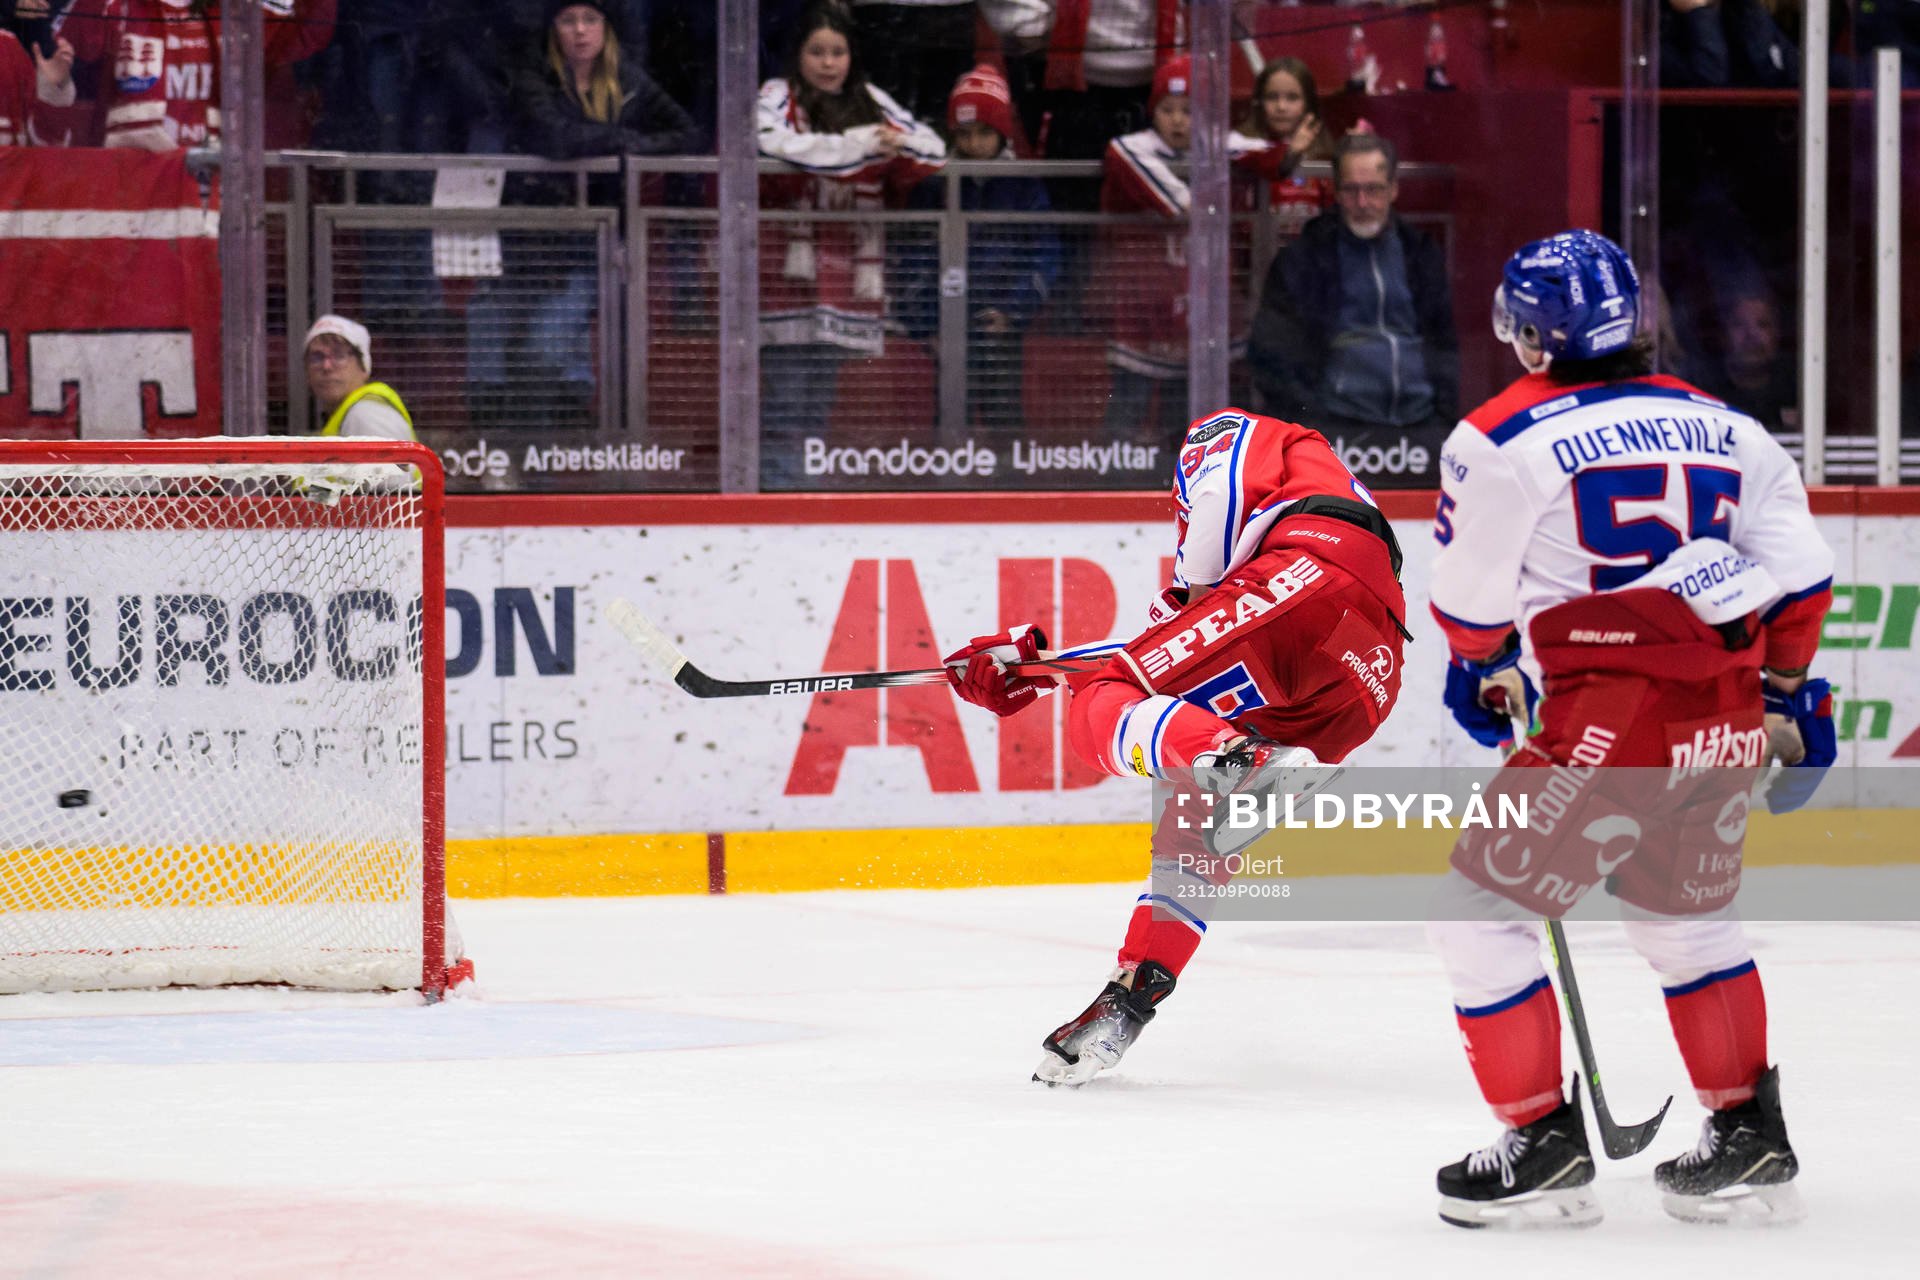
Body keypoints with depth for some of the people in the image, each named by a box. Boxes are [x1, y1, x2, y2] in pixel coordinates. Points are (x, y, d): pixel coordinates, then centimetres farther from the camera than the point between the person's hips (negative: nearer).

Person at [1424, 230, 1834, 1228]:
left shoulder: (1502, 440, -4)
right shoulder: (1726, 428, 12)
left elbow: (1472, 600, 2)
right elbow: (1800, 574, 12)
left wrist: (1482, 675, 23)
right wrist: (1788, 695, 24)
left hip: (1611, 723, -6)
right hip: (1726, 716, 7)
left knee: (1477, 913, 6)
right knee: (1688, 918, 26)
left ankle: (1544, 1146, 5)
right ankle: (1748, 1142, 27)